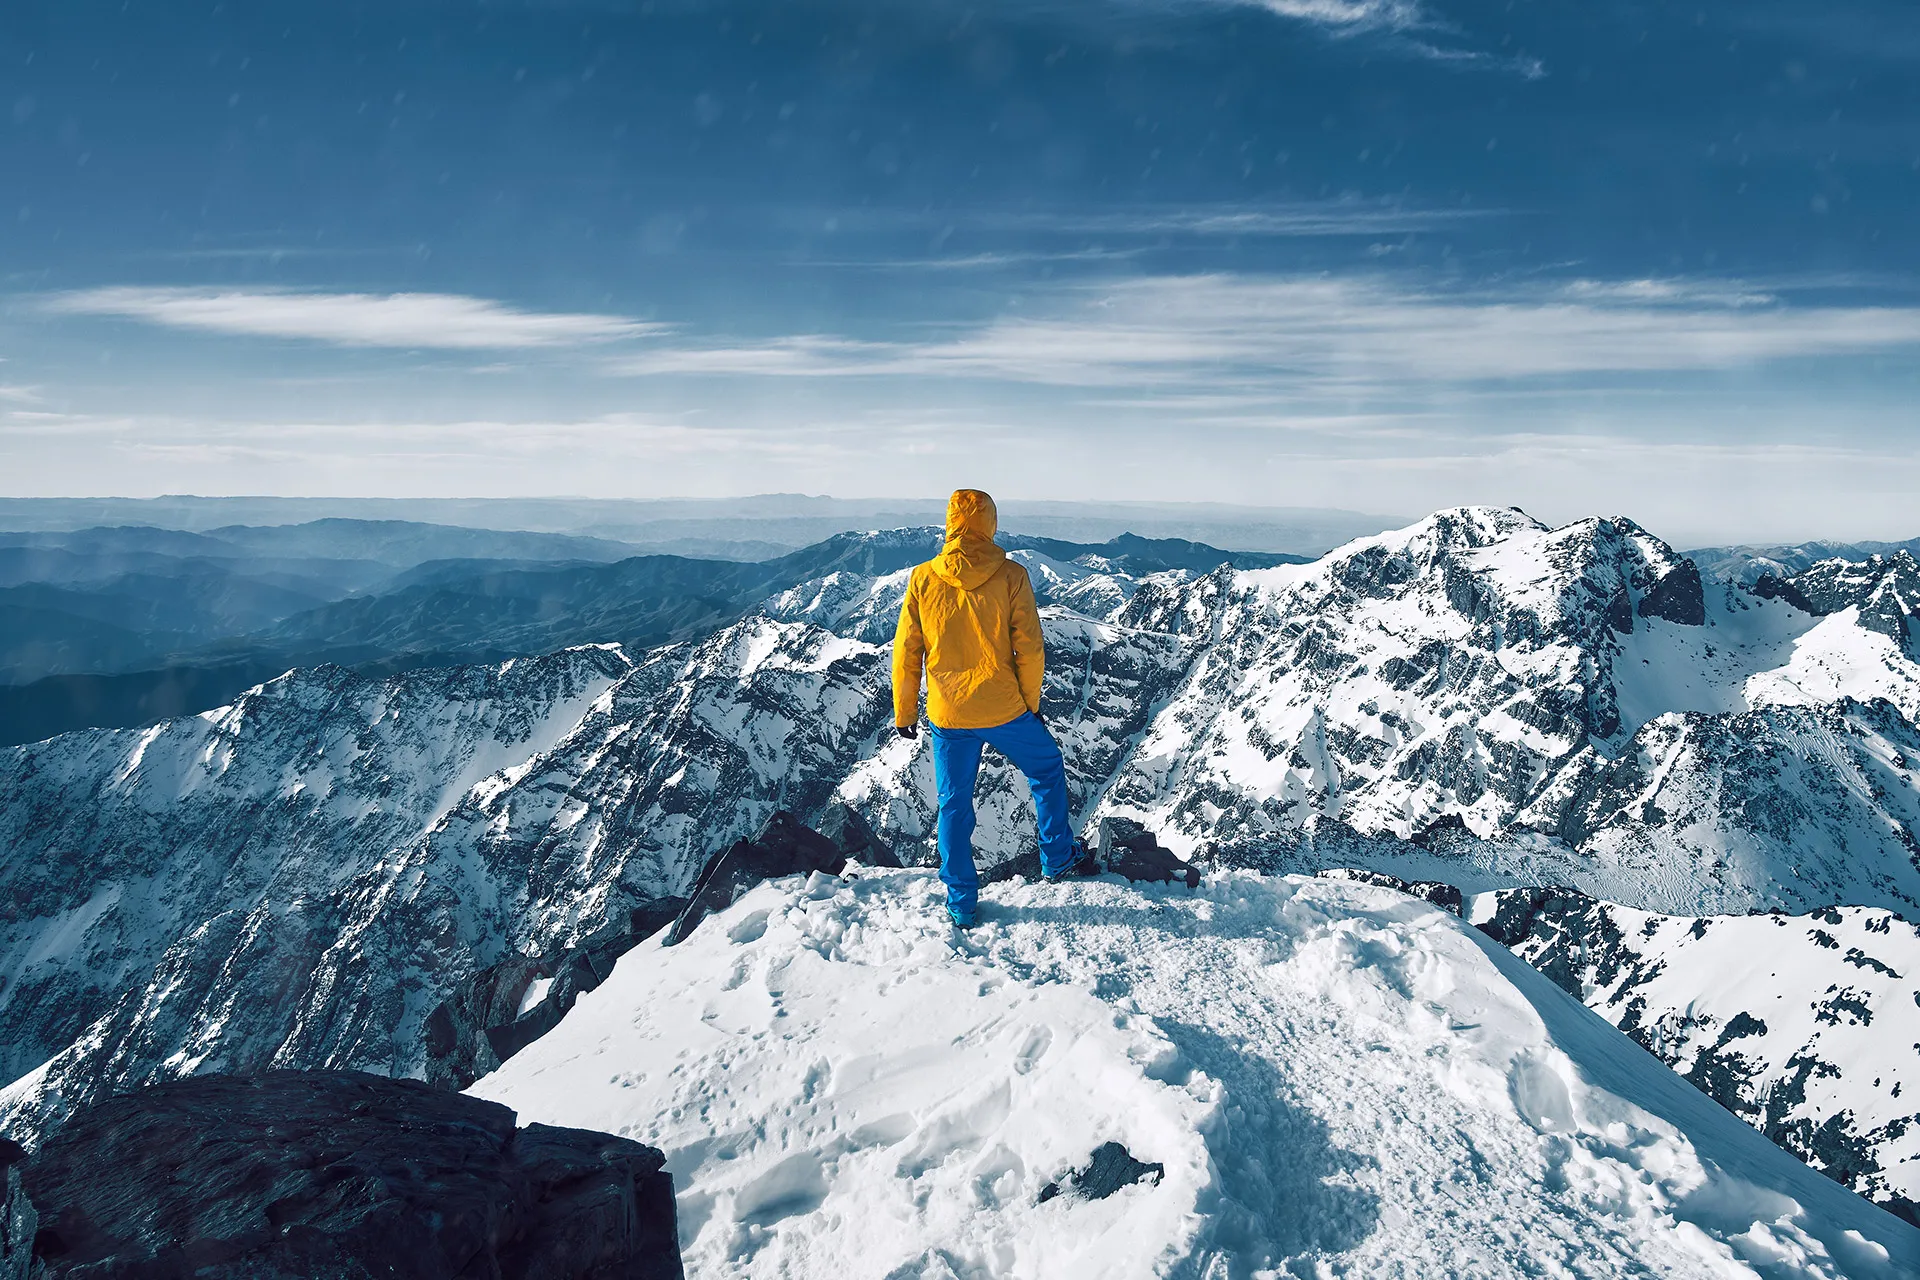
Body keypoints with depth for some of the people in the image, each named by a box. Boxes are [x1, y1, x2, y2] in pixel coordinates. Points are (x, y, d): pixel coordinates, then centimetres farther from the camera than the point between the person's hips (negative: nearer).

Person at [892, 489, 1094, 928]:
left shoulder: (922, 579, -5)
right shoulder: (1011, 576, -10)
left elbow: (906, 651, -1)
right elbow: (1029, 648, -7)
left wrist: (904, 711, 10)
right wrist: (1031, 703, 7)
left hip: (947, 715, 2)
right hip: (1004, 710, -1)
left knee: (954, 805, 14)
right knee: (1047, 768, 25)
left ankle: (961, 902, 21)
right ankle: (1058, 858, 33)